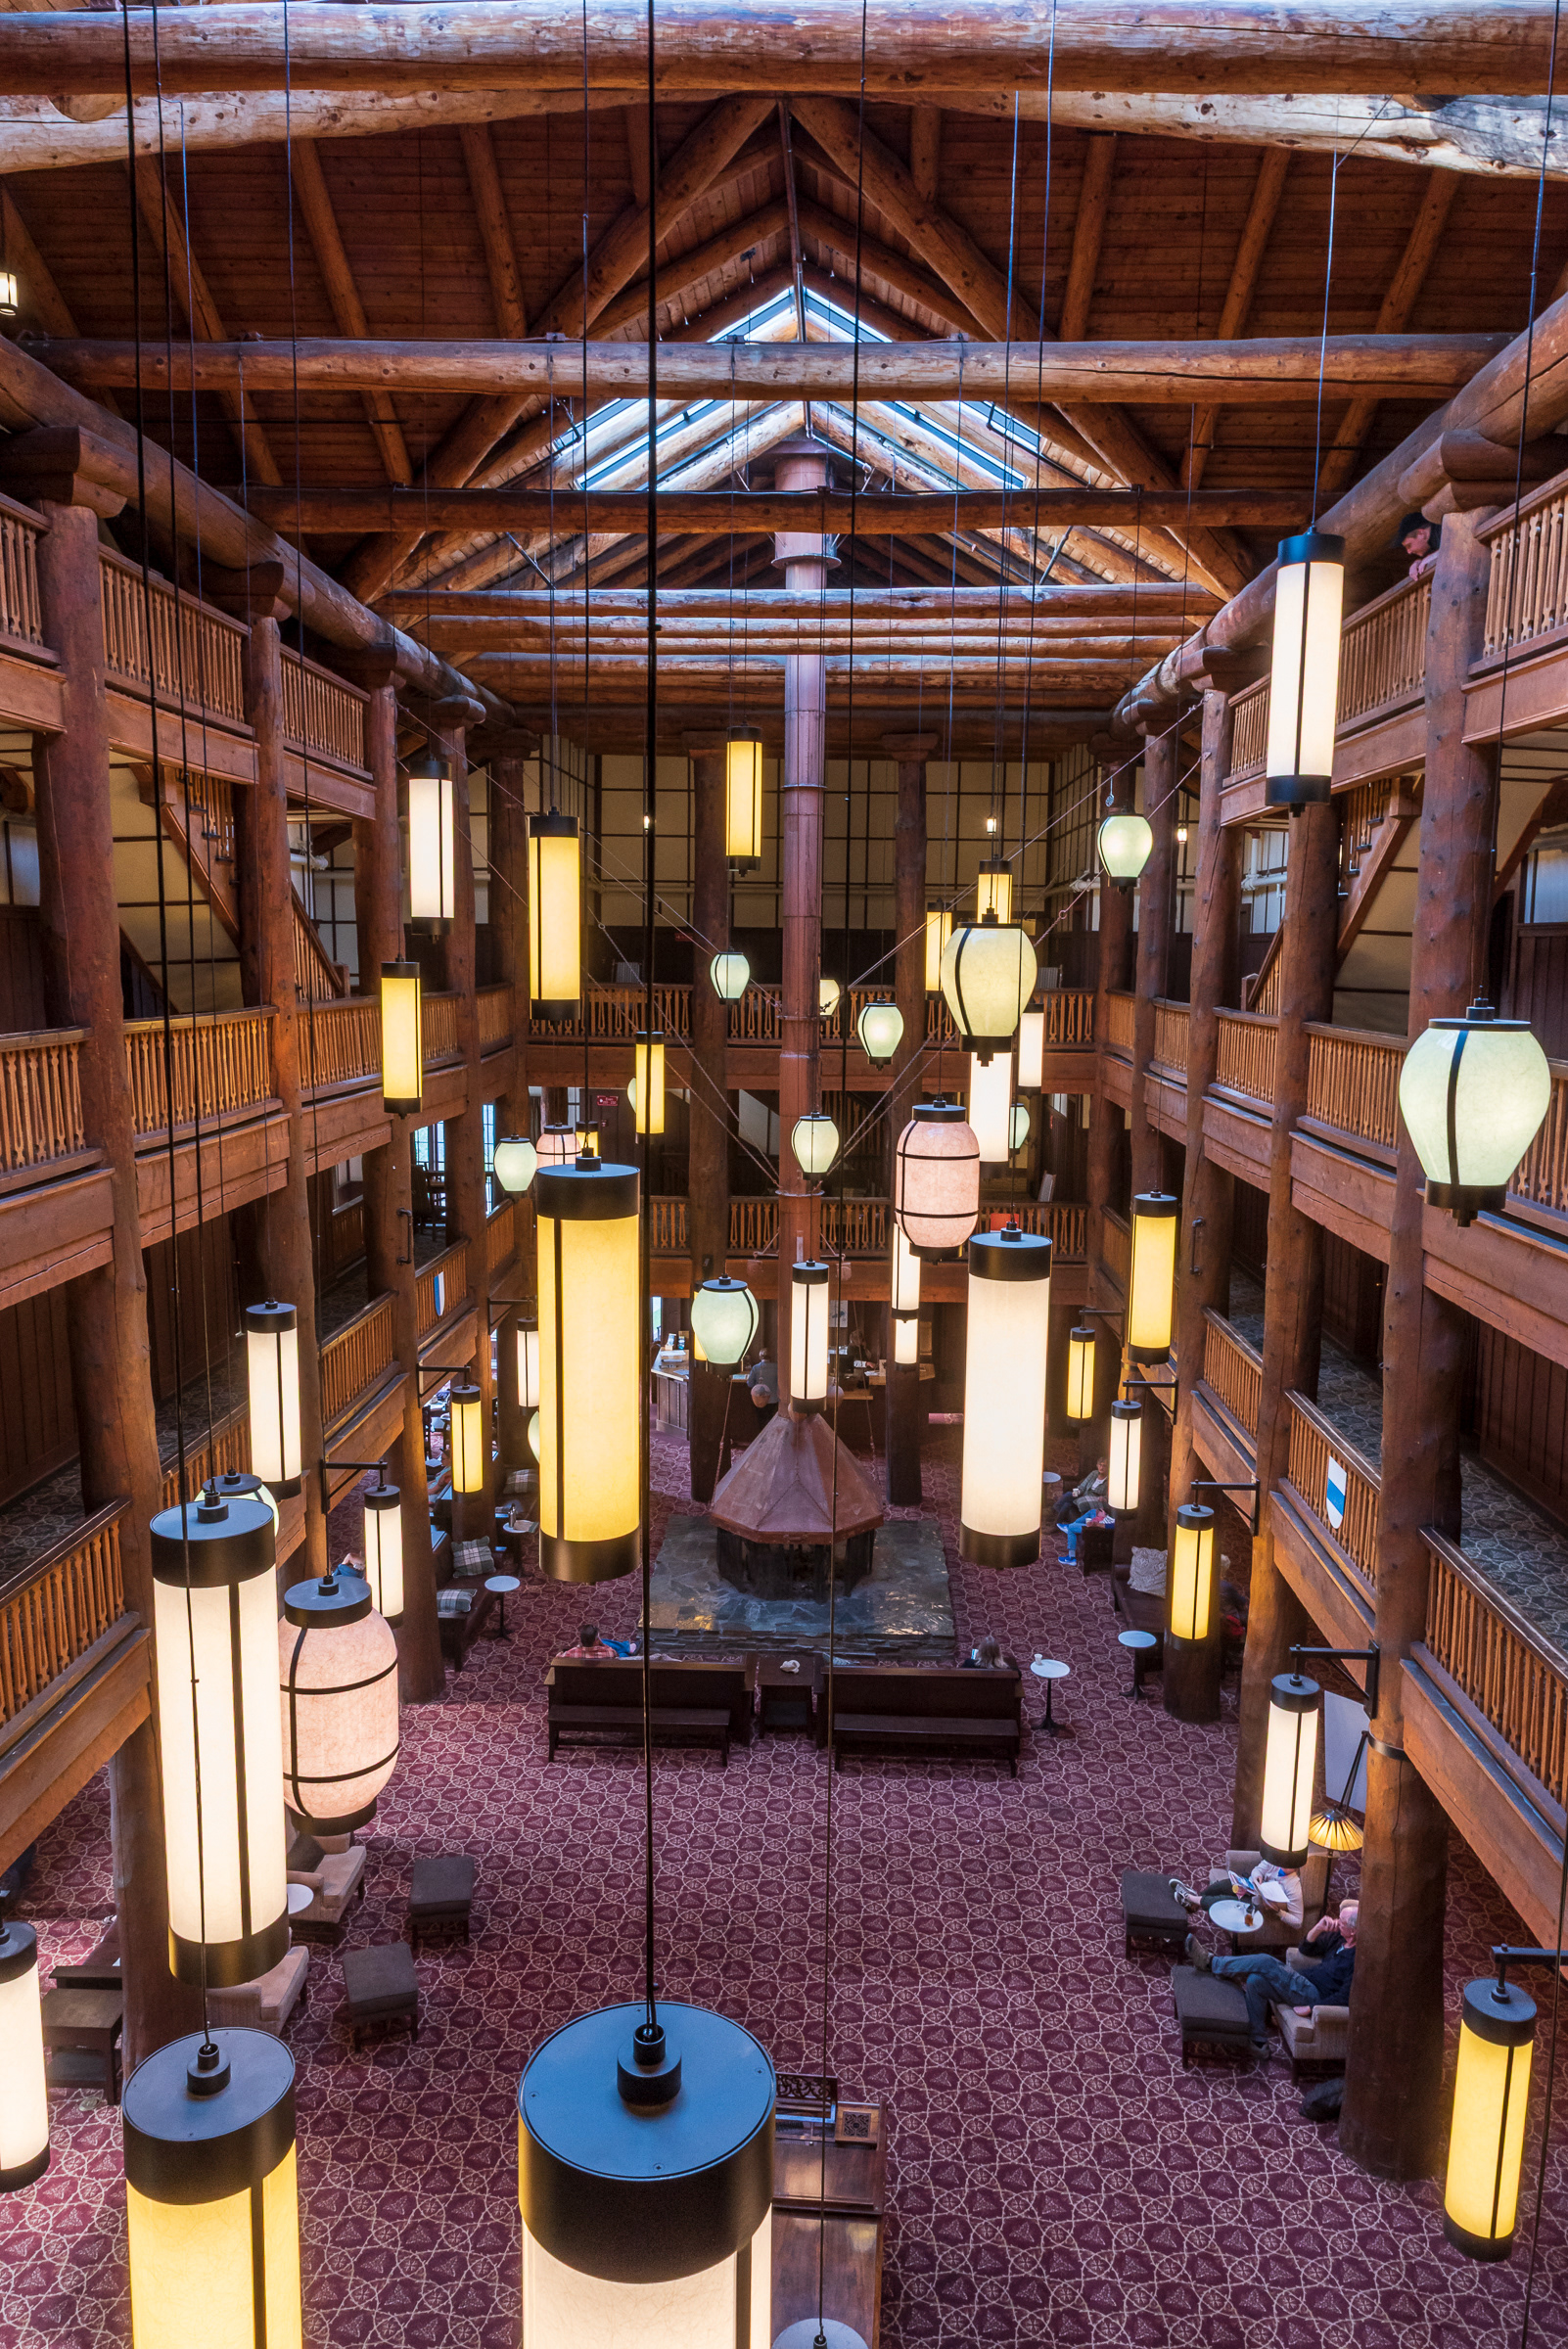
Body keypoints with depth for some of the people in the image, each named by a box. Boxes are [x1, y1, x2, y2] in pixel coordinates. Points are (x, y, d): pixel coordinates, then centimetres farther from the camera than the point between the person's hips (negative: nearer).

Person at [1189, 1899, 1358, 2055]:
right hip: (1307, 1986, 9)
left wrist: (1310, 2008, -21)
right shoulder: (1339, 1937, 8)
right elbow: (1306, 1949, 15)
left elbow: (1345, 1996, -24)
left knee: (1264, 1962, -18)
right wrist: (1318, 1928, -4)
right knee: (1255, 1981, -9)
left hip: (1317, 1997, -9)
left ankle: (1210, 1963, -7)